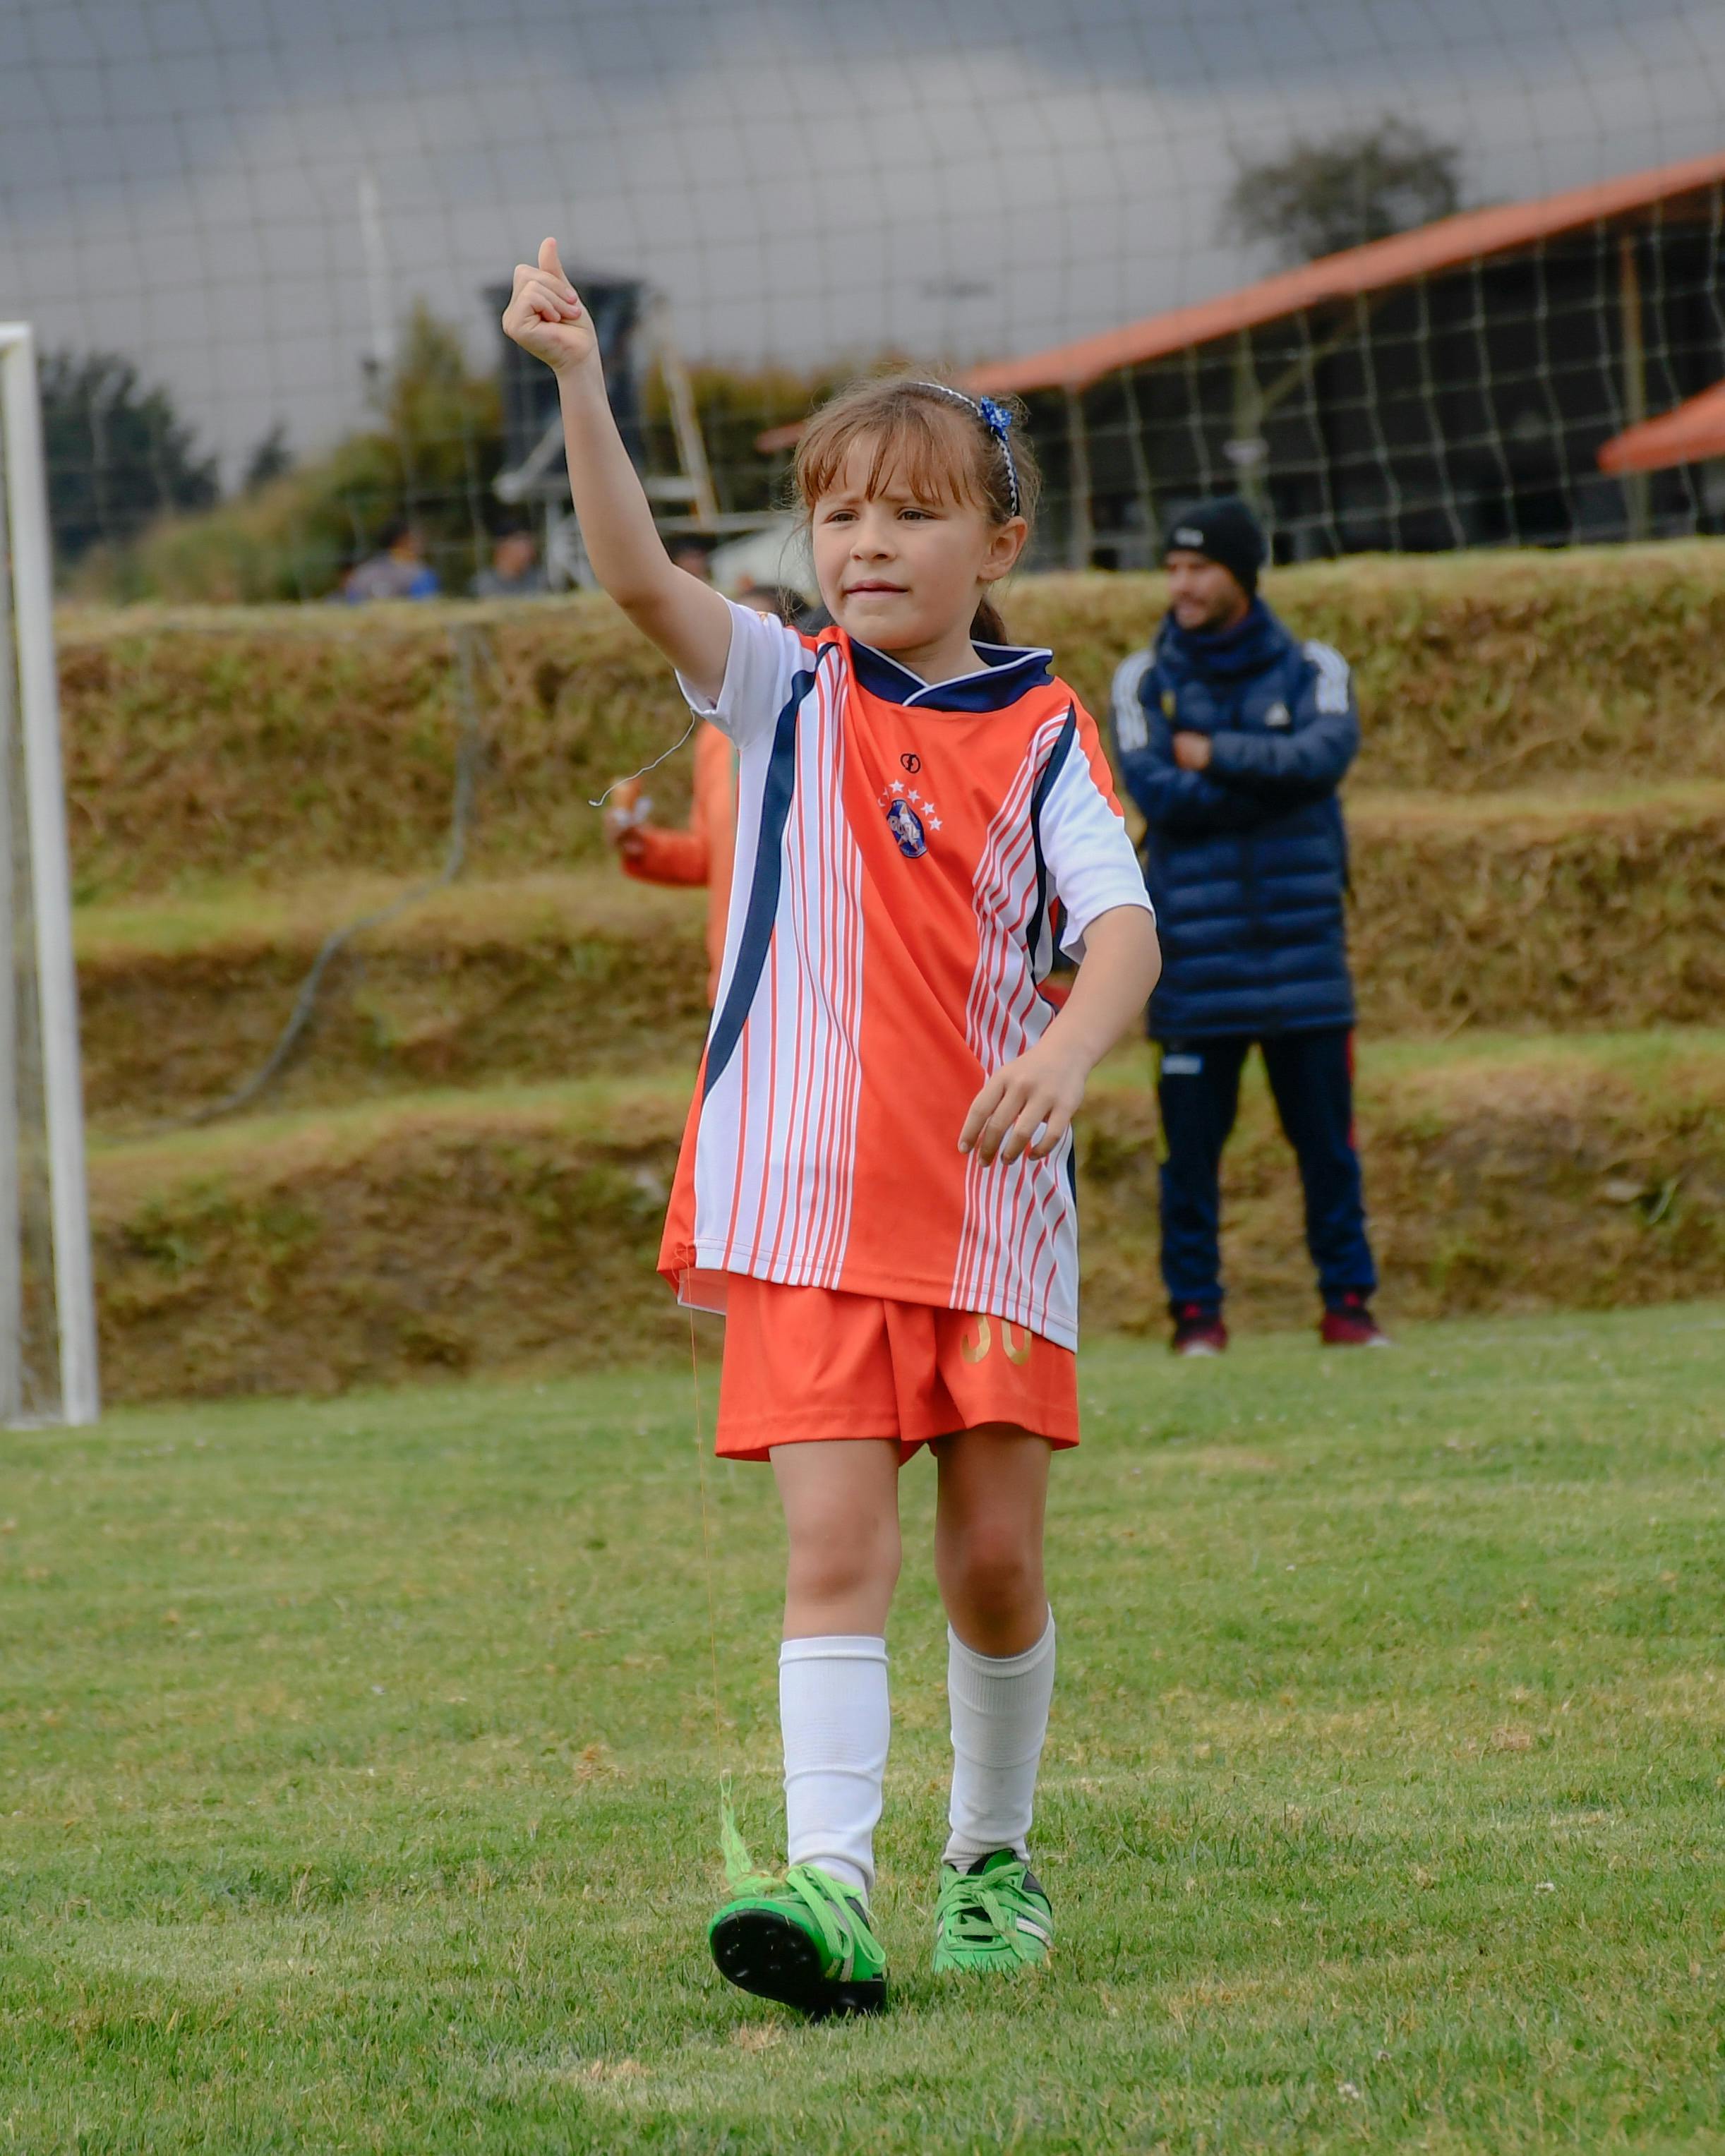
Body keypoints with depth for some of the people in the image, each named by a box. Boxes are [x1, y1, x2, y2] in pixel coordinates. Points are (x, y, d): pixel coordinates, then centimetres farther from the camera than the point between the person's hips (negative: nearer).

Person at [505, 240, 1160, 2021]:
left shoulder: (1042, 736, 4)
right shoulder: (785, 695, 4)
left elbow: (1121, 924, -9)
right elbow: (639, 576, -12)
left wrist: (1069, 1047, -31)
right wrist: (578, 384, -28)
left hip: (991, 1200, 1)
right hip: (806, 1204, -1)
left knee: (994, 1564, 7)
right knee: (837, 1550, -12)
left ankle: (991, 1856, 27)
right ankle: (829, 1880, -21)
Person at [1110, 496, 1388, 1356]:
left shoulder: (1311, 670, 7)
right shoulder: (1145, 680, 6)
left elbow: (1326, 753, -13)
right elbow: (1155, 789, -10)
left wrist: (1218, 756, -12)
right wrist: (1273, 780, -9)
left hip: (1301, 940, 1)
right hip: (1195, 950, -1)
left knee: (1327, 1137, 2)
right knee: (1191, 1141, -1)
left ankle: (1348, 1300, 10)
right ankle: (1196, 1309, 6)